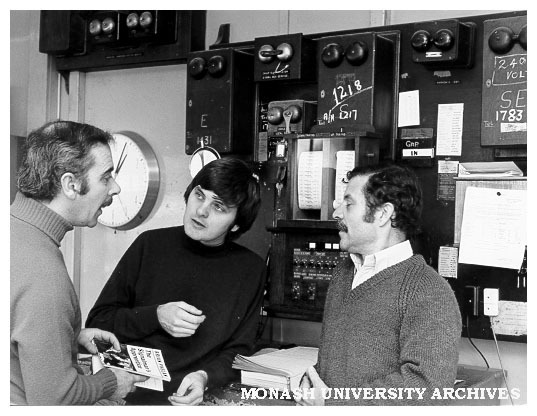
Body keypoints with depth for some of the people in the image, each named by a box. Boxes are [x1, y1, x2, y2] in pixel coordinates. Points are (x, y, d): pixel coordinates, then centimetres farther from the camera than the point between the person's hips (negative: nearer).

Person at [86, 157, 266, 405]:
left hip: (190, 397, 0)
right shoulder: (150, 244, 3)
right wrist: (156, 317, -10)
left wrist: (205, 377, -11)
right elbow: (97, 322, 6)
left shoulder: (249, 269, 4)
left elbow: (239, 350, 9)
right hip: (129, 391, 0)